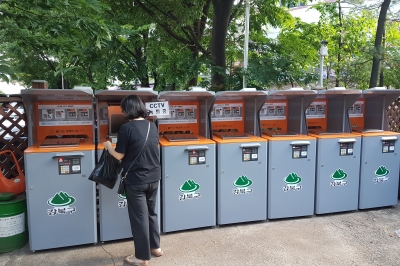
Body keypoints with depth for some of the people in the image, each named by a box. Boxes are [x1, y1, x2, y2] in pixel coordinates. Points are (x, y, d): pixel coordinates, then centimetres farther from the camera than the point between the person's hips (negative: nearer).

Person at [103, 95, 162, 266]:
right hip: (154, 177, 6)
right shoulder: (152, 126, 3)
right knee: (151, 212, 21)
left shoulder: (126, 128, -16)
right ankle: (155, 247, 34)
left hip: (135, 180, -6)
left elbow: (120, 156, -11)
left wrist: (108, 147, 8)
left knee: (139, 216, 6)